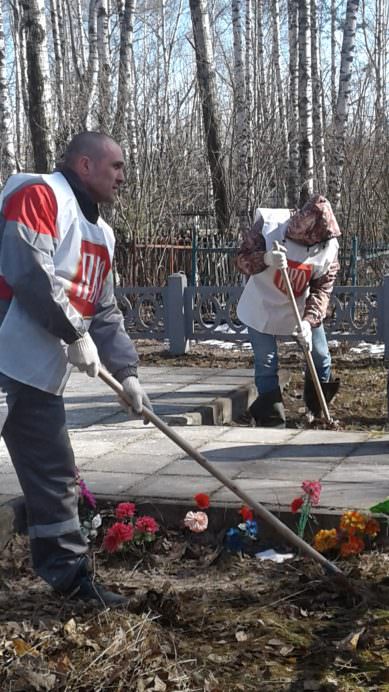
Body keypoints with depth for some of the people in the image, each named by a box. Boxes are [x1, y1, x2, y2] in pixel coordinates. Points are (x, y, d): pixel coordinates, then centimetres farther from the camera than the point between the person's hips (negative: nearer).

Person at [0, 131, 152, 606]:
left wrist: (126, 371, 12)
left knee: (55, 476, 13)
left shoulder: (101, 233, 21)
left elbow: (105, 313, 22)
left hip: (41, 375, 9)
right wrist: (76, 335, -14)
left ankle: (70, 575, 23)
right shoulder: (38, 194, -7)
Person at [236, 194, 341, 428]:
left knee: (321, 358, 12)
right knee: (266, 365, -3)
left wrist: (308, 321, -32)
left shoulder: (329, 247, -17)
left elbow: (322, 290, -17)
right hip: (263, 307, -3)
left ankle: (321, 410, 36)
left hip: (303, 308, 3)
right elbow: (243, 259, -19)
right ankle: (271, 419, 8)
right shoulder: (268, 225, -23)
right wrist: (266, 259, -41)